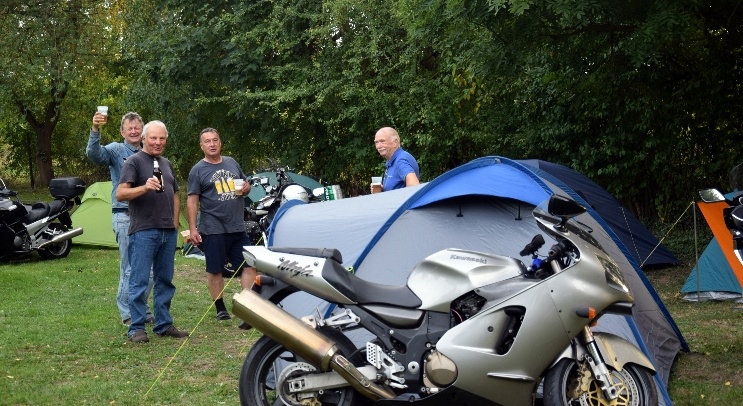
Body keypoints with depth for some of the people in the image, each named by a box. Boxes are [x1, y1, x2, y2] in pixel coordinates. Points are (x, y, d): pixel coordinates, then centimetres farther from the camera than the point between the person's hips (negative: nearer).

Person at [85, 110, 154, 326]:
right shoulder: (116, 150, -2)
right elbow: (94, 153, -23)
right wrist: (95, 130, -39)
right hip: (125, 216, -5)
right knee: (130, 268, -3)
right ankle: (128, 314, 7)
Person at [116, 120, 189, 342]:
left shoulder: (166, 164, 19)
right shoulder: (134, 161, -3)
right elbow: (120, 194, -13)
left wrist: (175, 221, 16)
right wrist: (145, 187, -28)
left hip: (168, 232, 7)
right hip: (143, 231, -7)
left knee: (165, 281, 11)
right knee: (139, 281, -6)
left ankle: (164, 325, 19)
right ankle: (136, 328, -1)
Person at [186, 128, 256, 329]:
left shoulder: (232, 163, 11)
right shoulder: (198, 170, -3)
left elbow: (245, 184, 23)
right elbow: (192, 201, -6)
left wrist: (246, 188, -2)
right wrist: (192, 228, -12)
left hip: (237, 228, 4)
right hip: (213, 229, -4)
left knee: (249, 266, 0)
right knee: (215, 270, 4)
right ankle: (220, 308, 17)